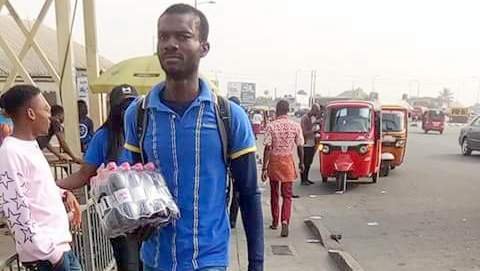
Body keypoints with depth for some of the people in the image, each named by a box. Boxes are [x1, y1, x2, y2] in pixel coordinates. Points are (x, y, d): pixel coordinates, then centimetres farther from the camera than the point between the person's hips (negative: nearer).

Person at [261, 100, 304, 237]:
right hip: (288, 161, 1)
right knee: (287, 195, 6)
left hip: (274, 161, 0)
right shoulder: (296, 126, -4)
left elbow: (267, 148, -12)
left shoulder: (271, 126, -10)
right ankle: (285, 221, -12)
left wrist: (264, 168, -9)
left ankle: (275, 222, 28)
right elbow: (300, 147, 0)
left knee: (274, 193, 16)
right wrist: (301, 162, 16)